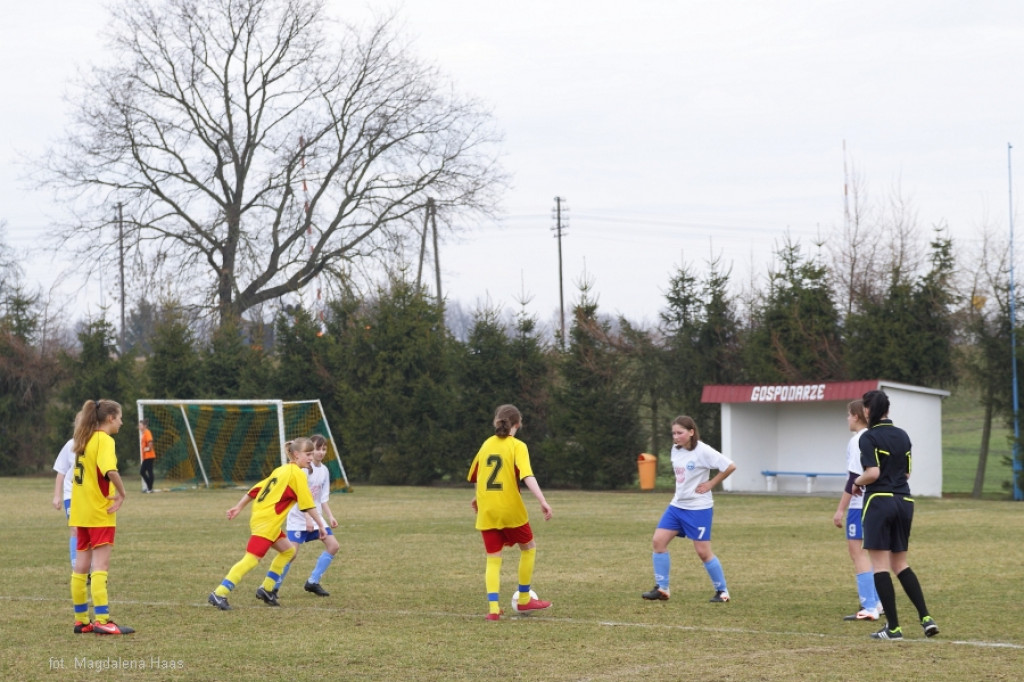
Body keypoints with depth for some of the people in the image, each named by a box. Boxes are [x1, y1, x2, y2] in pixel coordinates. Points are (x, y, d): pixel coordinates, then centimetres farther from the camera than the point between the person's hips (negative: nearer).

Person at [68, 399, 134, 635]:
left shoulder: (84, 439, 13)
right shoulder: (104, 440, -13)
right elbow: (110, 470, -30)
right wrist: (121, 493, -17)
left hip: (81, 512, 8)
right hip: (100, 512, -8)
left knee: (81, 566, 10)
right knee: (100, 565, -10)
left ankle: (81, 619, 15)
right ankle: (102, 620, -13)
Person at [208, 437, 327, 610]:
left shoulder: (281, 470, 18)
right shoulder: (297, 474, -8)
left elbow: (256, 489, 17)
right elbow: (308, 504, -11)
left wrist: (238, 507, 18)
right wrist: (321, 526, -6)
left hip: (258, 517, 10)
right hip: (266, 523, -10)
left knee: (288, 551, 18)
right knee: (251, 560, -15)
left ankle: (266, 589, 16)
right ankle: (219, 594, -20)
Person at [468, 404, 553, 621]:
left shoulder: (487, 445, 9)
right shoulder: (517, 446, -6)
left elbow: (476, 476, 20)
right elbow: (527, 476, -21)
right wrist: (543, 502, -26)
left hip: (487, 512, 4)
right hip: (511, 509, -4)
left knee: (493, 559, 7)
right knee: (528, 548, 17)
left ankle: (493, 607, -6)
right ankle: (524, 599, 20)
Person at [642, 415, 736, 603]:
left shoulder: (703, 451, -17)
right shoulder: (676, 449, 6)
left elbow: (730, 467, -18)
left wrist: (710, 484, -14)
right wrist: (682, 488, 9)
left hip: (698, 508, -7)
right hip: (677, 505, 7)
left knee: (703, 552, -4)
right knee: (658, 540, -3)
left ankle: (722, 591, 13)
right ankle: (661, 588, 4)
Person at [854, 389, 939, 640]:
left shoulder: (869, 437, -10)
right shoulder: (902, 436, 11)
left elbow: (872, 473, -18)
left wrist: (858, 481, 0)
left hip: (879, 500, -7)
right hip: (904, 501, 7)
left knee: (880, 566, -1)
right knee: (901, 565, 16)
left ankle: (893, 627, -3)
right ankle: (926, 618, 4)